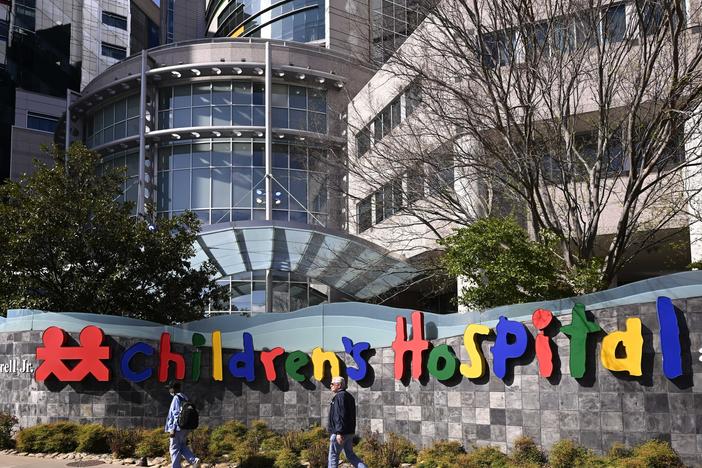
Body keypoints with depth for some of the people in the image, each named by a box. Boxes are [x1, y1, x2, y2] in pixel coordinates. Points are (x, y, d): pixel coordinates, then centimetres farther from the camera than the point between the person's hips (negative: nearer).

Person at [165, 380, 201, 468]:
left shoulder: (176, 398, -13)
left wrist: (173, 429, -17)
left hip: (178, 428, -9)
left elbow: (177, 415, -18)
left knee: (174, 450, 0)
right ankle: (194, 460, 0)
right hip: (185, 428, 9)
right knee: (183, 447, 17)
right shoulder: (185, 398, 14)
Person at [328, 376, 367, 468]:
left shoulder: (339, 396, -14)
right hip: (349, 432, 9)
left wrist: (339, 432, -25)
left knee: (333, 455, 0)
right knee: (350, 455, 11)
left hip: (340, 433, -9)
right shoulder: (349, 396, 18)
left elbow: (339, 416, -23)